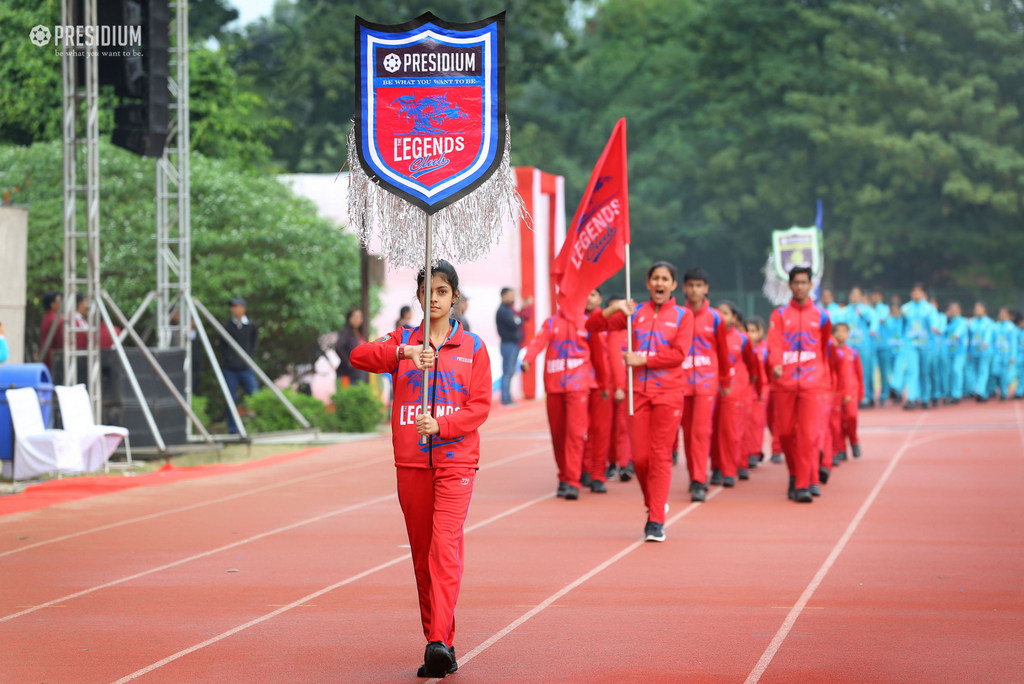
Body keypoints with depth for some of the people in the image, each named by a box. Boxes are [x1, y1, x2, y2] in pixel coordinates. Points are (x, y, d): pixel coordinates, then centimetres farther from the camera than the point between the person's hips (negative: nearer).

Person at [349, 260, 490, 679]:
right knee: (422, 553, 6)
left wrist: (440, 425, -16)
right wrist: (404, 352, -23)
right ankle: (438, 642, 14)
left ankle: (440, 641, -25)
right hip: (410, 461, 3)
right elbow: (359, 357, -7)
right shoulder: (402, 341, 9)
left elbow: (480, 405, 0)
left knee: (446, 546, -17)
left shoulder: (472, 347, 5)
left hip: (456, 460, -3)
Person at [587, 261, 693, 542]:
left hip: (668, 394, -2)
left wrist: (643, 359, -12)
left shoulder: (683, 315, 4)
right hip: (639, 392, 2)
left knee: (660, 456, -6)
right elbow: (592, 326, 7)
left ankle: (656, 522, -4)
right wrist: (612, 309, -10)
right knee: (640, 457, 1)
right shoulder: (635, 312, 10)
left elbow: (679, 353, -8)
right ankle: (654, 506, 24)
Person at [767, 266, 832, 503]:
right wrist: (776, 364, -23)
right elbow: (774, 342, -6)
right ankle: (795, 475, 29)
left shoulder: (821, 316, 9)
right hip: (784, 383, 1)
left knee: (808, 434, -11)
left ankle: (803, 486, -10)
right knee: (786, 432, 6)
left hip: (811, 384, -1)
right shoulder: (779, 315, 7)